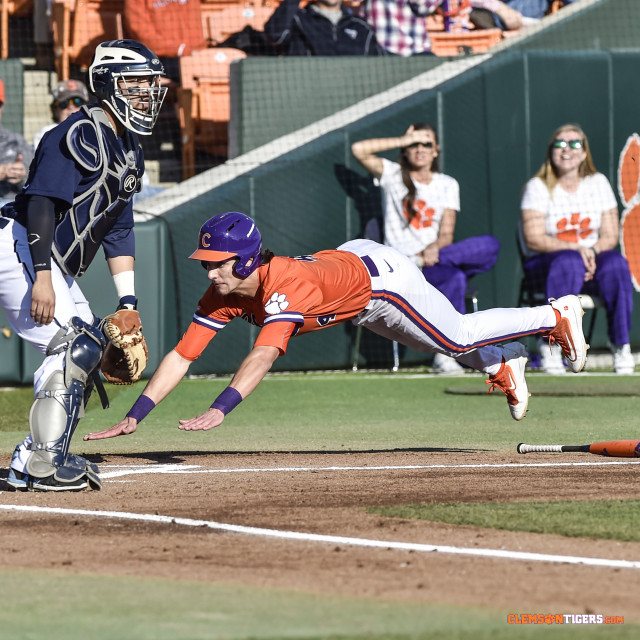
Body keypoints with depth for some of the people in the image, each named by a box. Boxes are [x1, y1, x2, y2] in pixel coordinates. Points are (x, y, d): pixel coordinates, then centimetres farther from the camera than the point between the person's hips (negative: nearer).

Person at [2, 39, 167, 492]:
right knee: (72, 346, -18)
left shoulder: (130, 149, 15)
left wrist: (127, 302, 13)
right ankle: (41, 466, -16)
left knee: (87, 348, 11)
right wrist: (42, 277, -32)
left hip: (58, 266, 11)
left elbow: (118, 230, 18)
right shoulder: (81, 135, -16)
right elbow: (42, 203, -24)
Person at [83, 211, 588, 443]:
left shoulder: (288, 286, -44)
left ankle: (558, 316, 28)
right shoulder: (223, 296, -24)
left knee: (458, 337, 7)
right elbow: (182, 356, -25)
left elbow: (265, 355, -58)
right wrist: (134, 417, -35)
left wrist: (219, 411, -70)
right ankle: (501, 364, 50)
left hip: (382, 276, -6)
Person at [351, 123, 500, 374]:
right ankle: (445, 354, -36)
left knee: (490, 245, -26)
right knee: (454, 278, -36)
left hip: (435, 262, 4)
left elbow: (446, 234, 5)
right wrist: (405, 140, -2)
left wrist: (434, 249, -20)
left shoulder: (447, 184, 16)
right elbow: (359, 149, -8)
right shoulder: (392, 175, 10)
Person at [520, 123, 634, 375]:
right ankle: (552, 345, -34)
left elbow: (611, 235, 4)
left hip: (592, 260, 3)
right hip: (544, 264, -3)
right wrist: (576, 248, -22)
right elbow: (533, 239, -12)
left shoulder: (598, 183, 8)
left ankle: (621, 344, -22)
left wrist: (592, 252, -18)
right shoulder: (538, 187, -2)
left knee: (616, 264, -30)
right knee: (569, 263, -38)